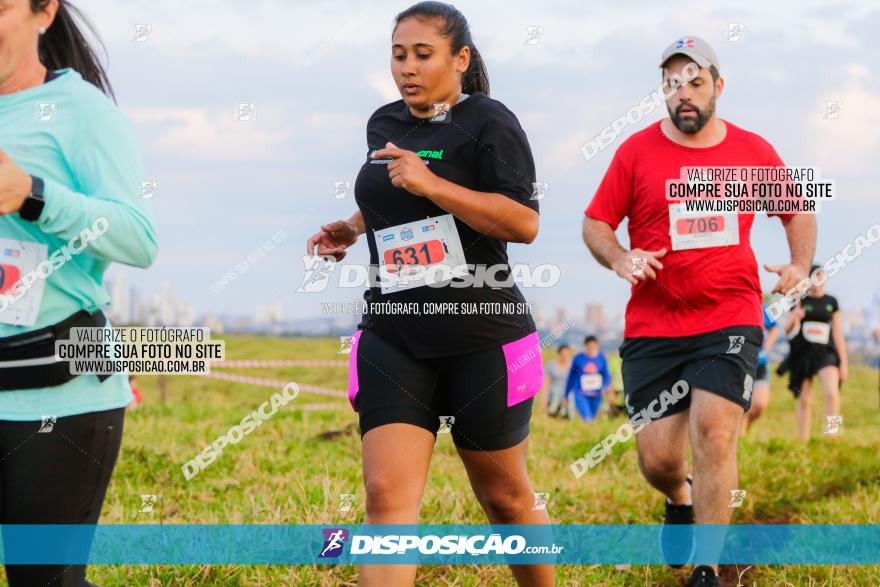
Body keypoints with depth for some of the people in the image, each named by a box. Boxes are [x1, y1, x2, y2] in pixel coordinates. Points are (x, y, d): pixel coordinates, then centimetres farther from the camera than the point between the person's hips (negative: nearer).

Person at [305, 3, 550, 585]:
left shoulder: (487, 123, -8)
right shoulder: (383, 125, 11)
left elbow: (525, 223, -19)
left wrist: (431, 185, -23)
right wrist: (353, 228, 14)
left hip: (483, 340, -4)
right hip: (392, 338, 4)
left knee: (505, 498, 10)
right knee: (387, 495, -12)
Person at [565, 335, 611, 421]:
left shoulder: (601, 357, 1)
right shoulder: (578, 358, -3)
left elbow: (607, 375, 4)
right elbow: (571, 377, 6)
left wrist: (606, 387, -18)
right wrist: (566, 395, 12)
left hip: (596, 395, 3)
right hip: (581, 395, -3)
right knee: (587, 419, -20)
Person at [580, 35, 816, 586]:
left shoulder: (753, 150, 6)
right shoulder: (637, 150, 1)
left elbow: (798, 211, 20)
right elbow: (595, 223, 7)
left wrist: (800, 265, 3)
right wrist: (619, 259, -13)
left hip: (731, 319, 0)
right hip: (653, 327, 0)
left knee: (714, 429, -18)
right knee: (657, 457, -3)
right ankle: (680, 500, 36)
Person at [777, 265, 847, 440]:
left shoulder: (831, 302, 8)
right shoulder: (800, 301, 3)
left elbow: (838, 333, 10)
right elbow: (788, 330, -1)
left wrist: (844, 361, 8)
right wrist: (794, 318, -24)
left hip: (825, 353, 0)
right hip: (803, 354, 0)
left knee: (832, 393, -20)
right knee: (804, 400, 5)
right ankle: (803, 441, 14)